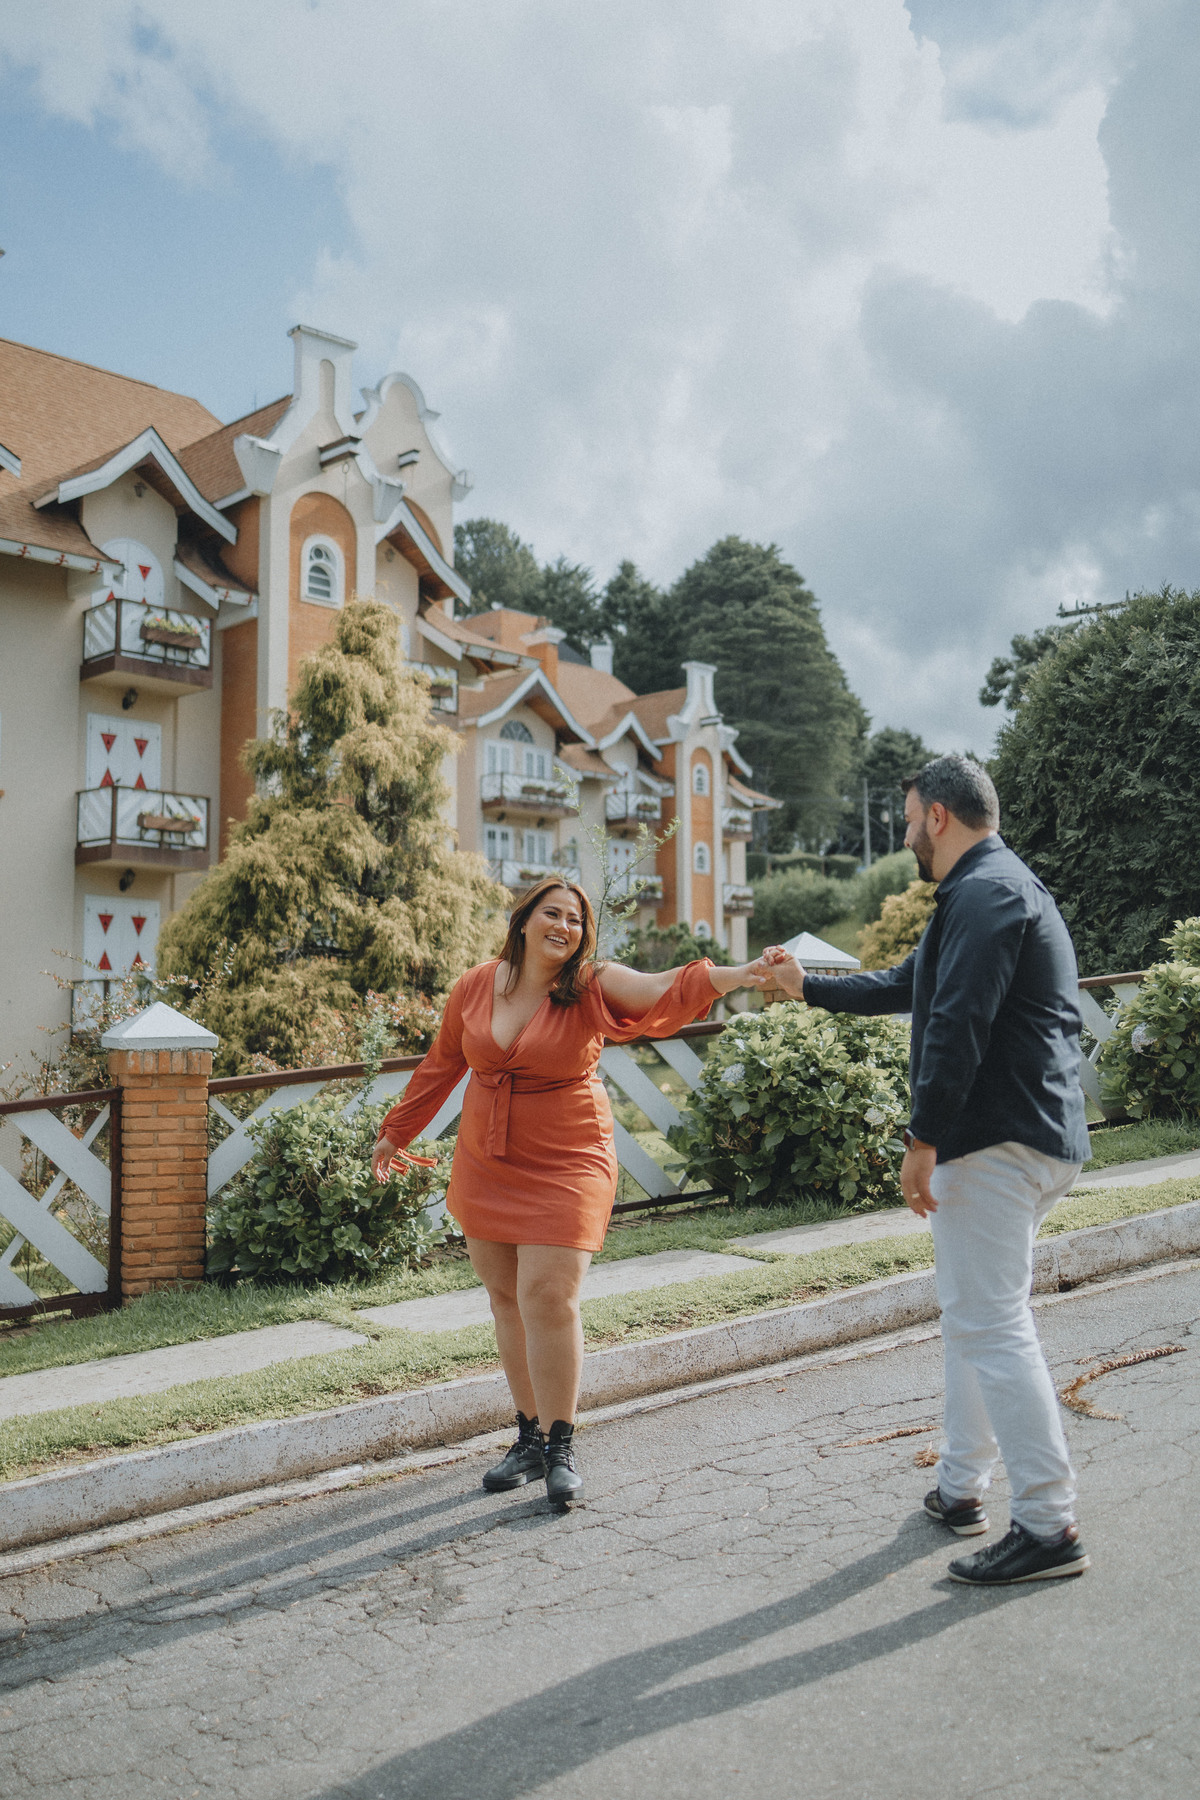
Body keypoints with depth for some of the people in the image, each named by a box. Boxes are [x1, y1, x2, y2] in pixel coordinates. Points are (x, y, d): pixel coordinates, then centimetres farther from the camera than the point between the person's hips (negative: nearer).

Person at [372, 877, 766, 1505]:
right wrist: (398, 1130, 23)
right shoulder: (474, 987, 0)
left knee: (549, 1297, -10)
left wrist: (725, 977, -48)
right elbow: (441, 1066, 14)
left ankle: (561, 1449, 8)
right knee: (506, 1298, 10)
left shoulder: (593, 987, -11)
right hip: (484, 1166, 4)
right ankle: (529, 1438, 24)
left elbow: (665, 992, -29)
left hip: (565, 1164, -4)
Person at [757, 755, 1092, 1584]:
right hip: (1036, 1138, 11)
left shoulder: (984, 893, -14)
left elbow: (957, 1024, -24)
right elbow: (907, 986, 30)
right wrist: (808, 986, 32)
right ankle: (961, 1486, 28)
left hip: (1000, 1140, -11)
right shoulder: (1002, 887, 21)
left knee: (990, 1319, -8)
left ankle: (1049, 1525, -2)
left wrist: (924, 1138, -21)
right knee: (972, 1309, 18)